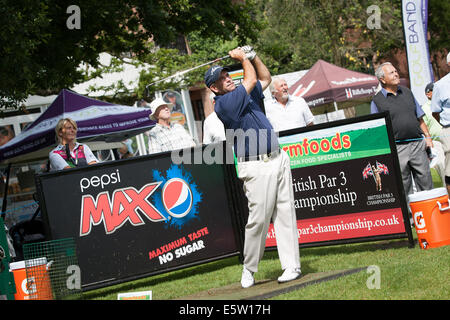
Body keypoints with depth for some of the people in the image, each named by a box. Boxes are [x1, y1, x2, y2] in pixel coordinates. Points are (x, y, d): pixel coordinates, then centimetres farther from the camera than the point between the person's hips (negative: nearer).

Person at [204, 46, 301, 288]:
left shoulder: (245, 94, 16)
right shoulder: (223, 103, -11)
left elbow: (265, 78, 30)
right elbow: (252, 79, -8)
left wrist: (252, 56, 17)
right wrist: (243, 58, 8)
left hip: (278, 159, 7)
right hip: (256, 167, -7)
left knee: (285, 214, 3)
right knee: (259, 218, -7)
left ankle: (292, 265, 4)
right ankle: (249, 269, 8)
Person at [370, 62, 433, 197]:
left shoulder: (407, 92, 13)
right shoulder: (377, 101, 1)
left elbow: (419, 118, 18)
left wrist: (427, 136, 8)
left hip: (417, 144, 3)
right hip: (396, 149, -3)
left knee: (425, 183, 3)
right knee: (404, 188, 0)